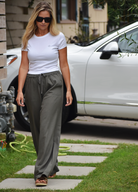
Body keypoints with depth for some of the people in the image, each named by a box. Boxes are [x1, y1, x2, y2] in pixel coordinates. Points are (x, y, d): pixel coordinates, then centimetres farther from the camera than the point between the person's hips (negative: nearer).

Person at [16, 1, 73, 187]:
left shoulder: (58, 37, -1)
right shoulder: (28, 39, 6)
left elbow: (64, 65, 2)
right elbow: (24, 66, 5)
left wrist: (68, 89, -2)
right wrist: (20, 91, -4)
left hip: (53, 83, -3)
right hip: (32, 84, 4)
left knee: (48, 128, -13)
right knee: (37, 129, 9)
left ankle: (42, 173, -16)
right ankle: (51, 166, 26)